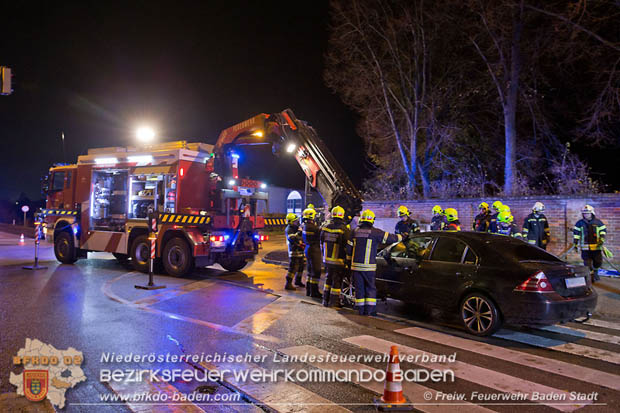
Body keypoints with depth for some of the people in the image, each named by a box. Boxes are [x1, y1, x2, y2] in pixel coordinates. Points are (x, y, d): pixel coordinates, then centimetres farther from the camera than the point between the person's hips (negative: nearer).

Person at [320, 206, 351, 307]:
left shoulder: (325, 227, 0)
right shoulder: (344, 230, -17)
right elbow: (347, 246, -12)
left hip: (327, 260, 5)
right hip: (338, 261, -5)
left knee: (328, 279, 18)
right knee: (337, 281, 6)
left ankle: (325, 300, 24)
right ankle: (334, 301, 12)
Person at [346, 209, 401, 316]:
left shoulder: (355, 231, 5)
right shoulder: (375, 232, -7)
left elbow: (349, 248, 9)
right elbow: (390, 238, -1)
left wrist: (349, 260, 20)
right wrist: (401, 236, 17)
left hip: (356, 265, 3)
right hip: (368, 266, -3)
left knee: (359, 288, 9)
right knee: (370, 288, 8)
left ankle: (361, 310, 13)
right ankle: (369, 310, 6)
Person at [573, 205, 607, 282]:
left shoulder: (598, 222, 3)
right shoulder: (580, 223, 1)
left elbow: (603, 231, 8)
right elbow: (576, 234, 5)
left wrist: (602, 240, -8)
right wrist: (575, 244, 3)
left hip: (596, 246, 1)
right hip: (585, 247, -1)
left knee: (598, 262, 8)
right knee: (587, 263, -2)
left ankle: (595, 272, 37)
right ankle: (591, 276, 11)